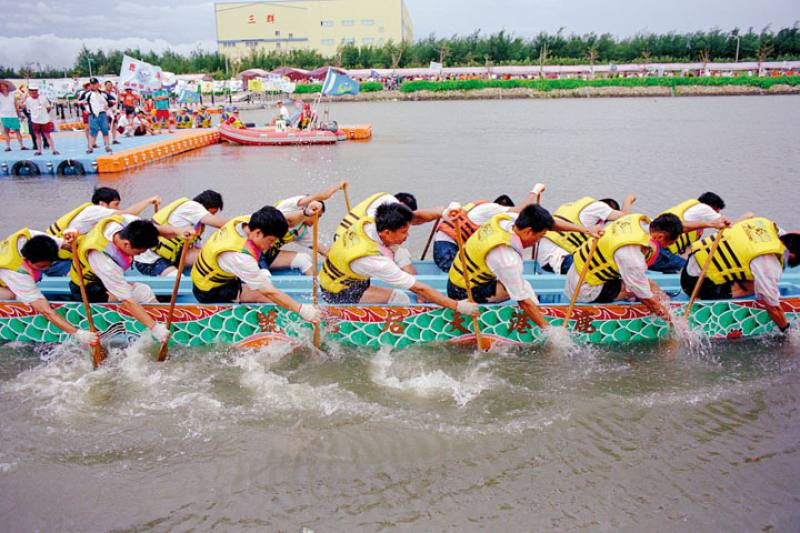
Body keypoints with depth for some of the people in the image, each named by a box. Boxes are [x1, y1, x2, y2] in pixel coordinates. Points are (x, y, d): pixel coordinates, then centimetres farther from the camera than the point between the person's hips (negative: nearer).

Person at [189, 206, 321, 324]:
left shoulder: (244, 221, -13)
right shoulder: (240, 256, -36)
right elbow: (269, 292, -33)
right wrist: (301, 309, -32)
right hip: (210, 293, -9)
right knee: (265, 296, -18)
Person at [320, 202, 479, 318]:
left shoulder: (368, 222, -17)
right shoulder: (375, 260, -38)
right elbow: (419, 289, -34)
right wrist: (458, 306, -30)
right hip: (338, 294, -9)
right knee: (399, 299, -26)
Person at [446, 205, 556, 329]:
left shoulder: (503, 218, -10)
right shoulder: (508, 259, -31)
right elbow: (524, 301, -26)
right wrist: (547, 327, -22)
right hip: (464, 294, -9)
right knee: (524, 287, -19)